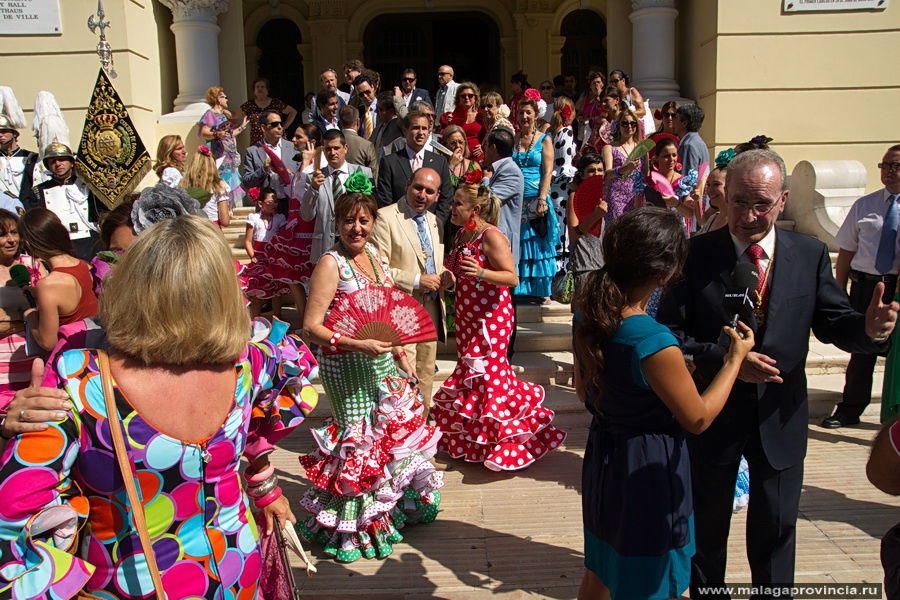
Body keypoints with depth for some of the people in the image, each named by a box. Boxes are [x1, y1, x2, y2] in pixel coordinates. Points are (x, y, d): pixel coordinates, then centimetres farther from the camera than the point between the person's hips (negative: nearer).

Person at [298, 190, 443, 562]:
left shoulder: (372, 254, 7)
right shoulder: (331, 264, -16)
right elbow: (312, 326, -21)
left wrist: (399, 353, 14)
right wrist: (358, 345, -29)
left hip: (382, 361, 8)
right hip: (347, 367, -8)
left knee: (394, 430, 18)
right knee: (360, 438, 1)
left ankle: (395, 504, 39)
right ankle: (354, 526, 21)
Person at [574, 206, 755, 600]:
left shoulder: (589, 319, -7)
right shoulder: (655, 343, -31)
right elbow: (697, 418, -16)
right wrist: (736, 357, -8)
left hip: (602, 457, 7)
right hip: (648, 469, -7)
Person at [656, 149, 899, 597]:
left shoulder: (810, 255, -5)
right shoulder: (697, 253, -12)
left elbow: (832, 323, -4)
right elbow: (670, 332, -14)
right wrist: (726, 358, -28)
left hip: (781, 418, 2)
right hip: (714, 413, -1)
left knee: (776, 526, 18)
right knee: (707, 525, 19)